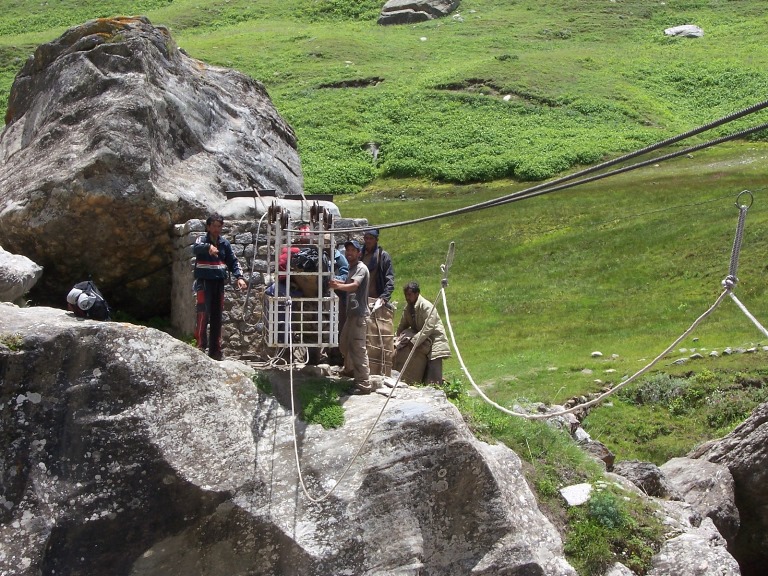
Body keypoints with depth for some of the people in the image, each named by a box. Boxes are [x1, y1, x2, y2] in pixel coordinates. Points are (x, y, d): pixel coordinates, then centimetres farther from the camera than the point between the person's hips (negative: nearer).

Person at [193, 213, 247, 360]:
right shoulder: (202, 240, -4)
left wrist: (239, 277, -4)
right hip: (204, 282, -5)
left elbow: (233, 261, 13)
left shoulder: (225, 243, 11)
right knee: (204, 313, -17)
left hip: (219, 282, 5)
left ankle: (215, 350, 14)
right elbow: (196, 248, -27)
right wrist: (208, 247, -49)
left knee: (217, 316, 8)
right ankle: (201, 346, -15)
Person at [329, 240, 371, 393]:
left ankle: (364, 384, -15)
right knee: (344, 342, 25)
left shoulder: (361, 268, -13)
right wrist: (338, 282, 19)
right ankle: (350, 369, 46)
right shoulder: (352, 268, 18)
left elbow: (354, 285, -33)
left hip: (359, 314, -10)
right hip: (351, 313, 10)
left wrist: (339, 286, -50)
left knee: (358, 348, -14)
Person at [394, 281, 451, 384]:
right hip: (421, 342, 8)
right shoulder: (408, 308, 6)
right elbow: (402, 326, 17)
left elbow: (428, 328, -27)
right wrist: (399, 339, 1)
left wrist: (413, 340, -32)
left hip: (434, 340, -8)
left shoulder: (426, 306, -19)